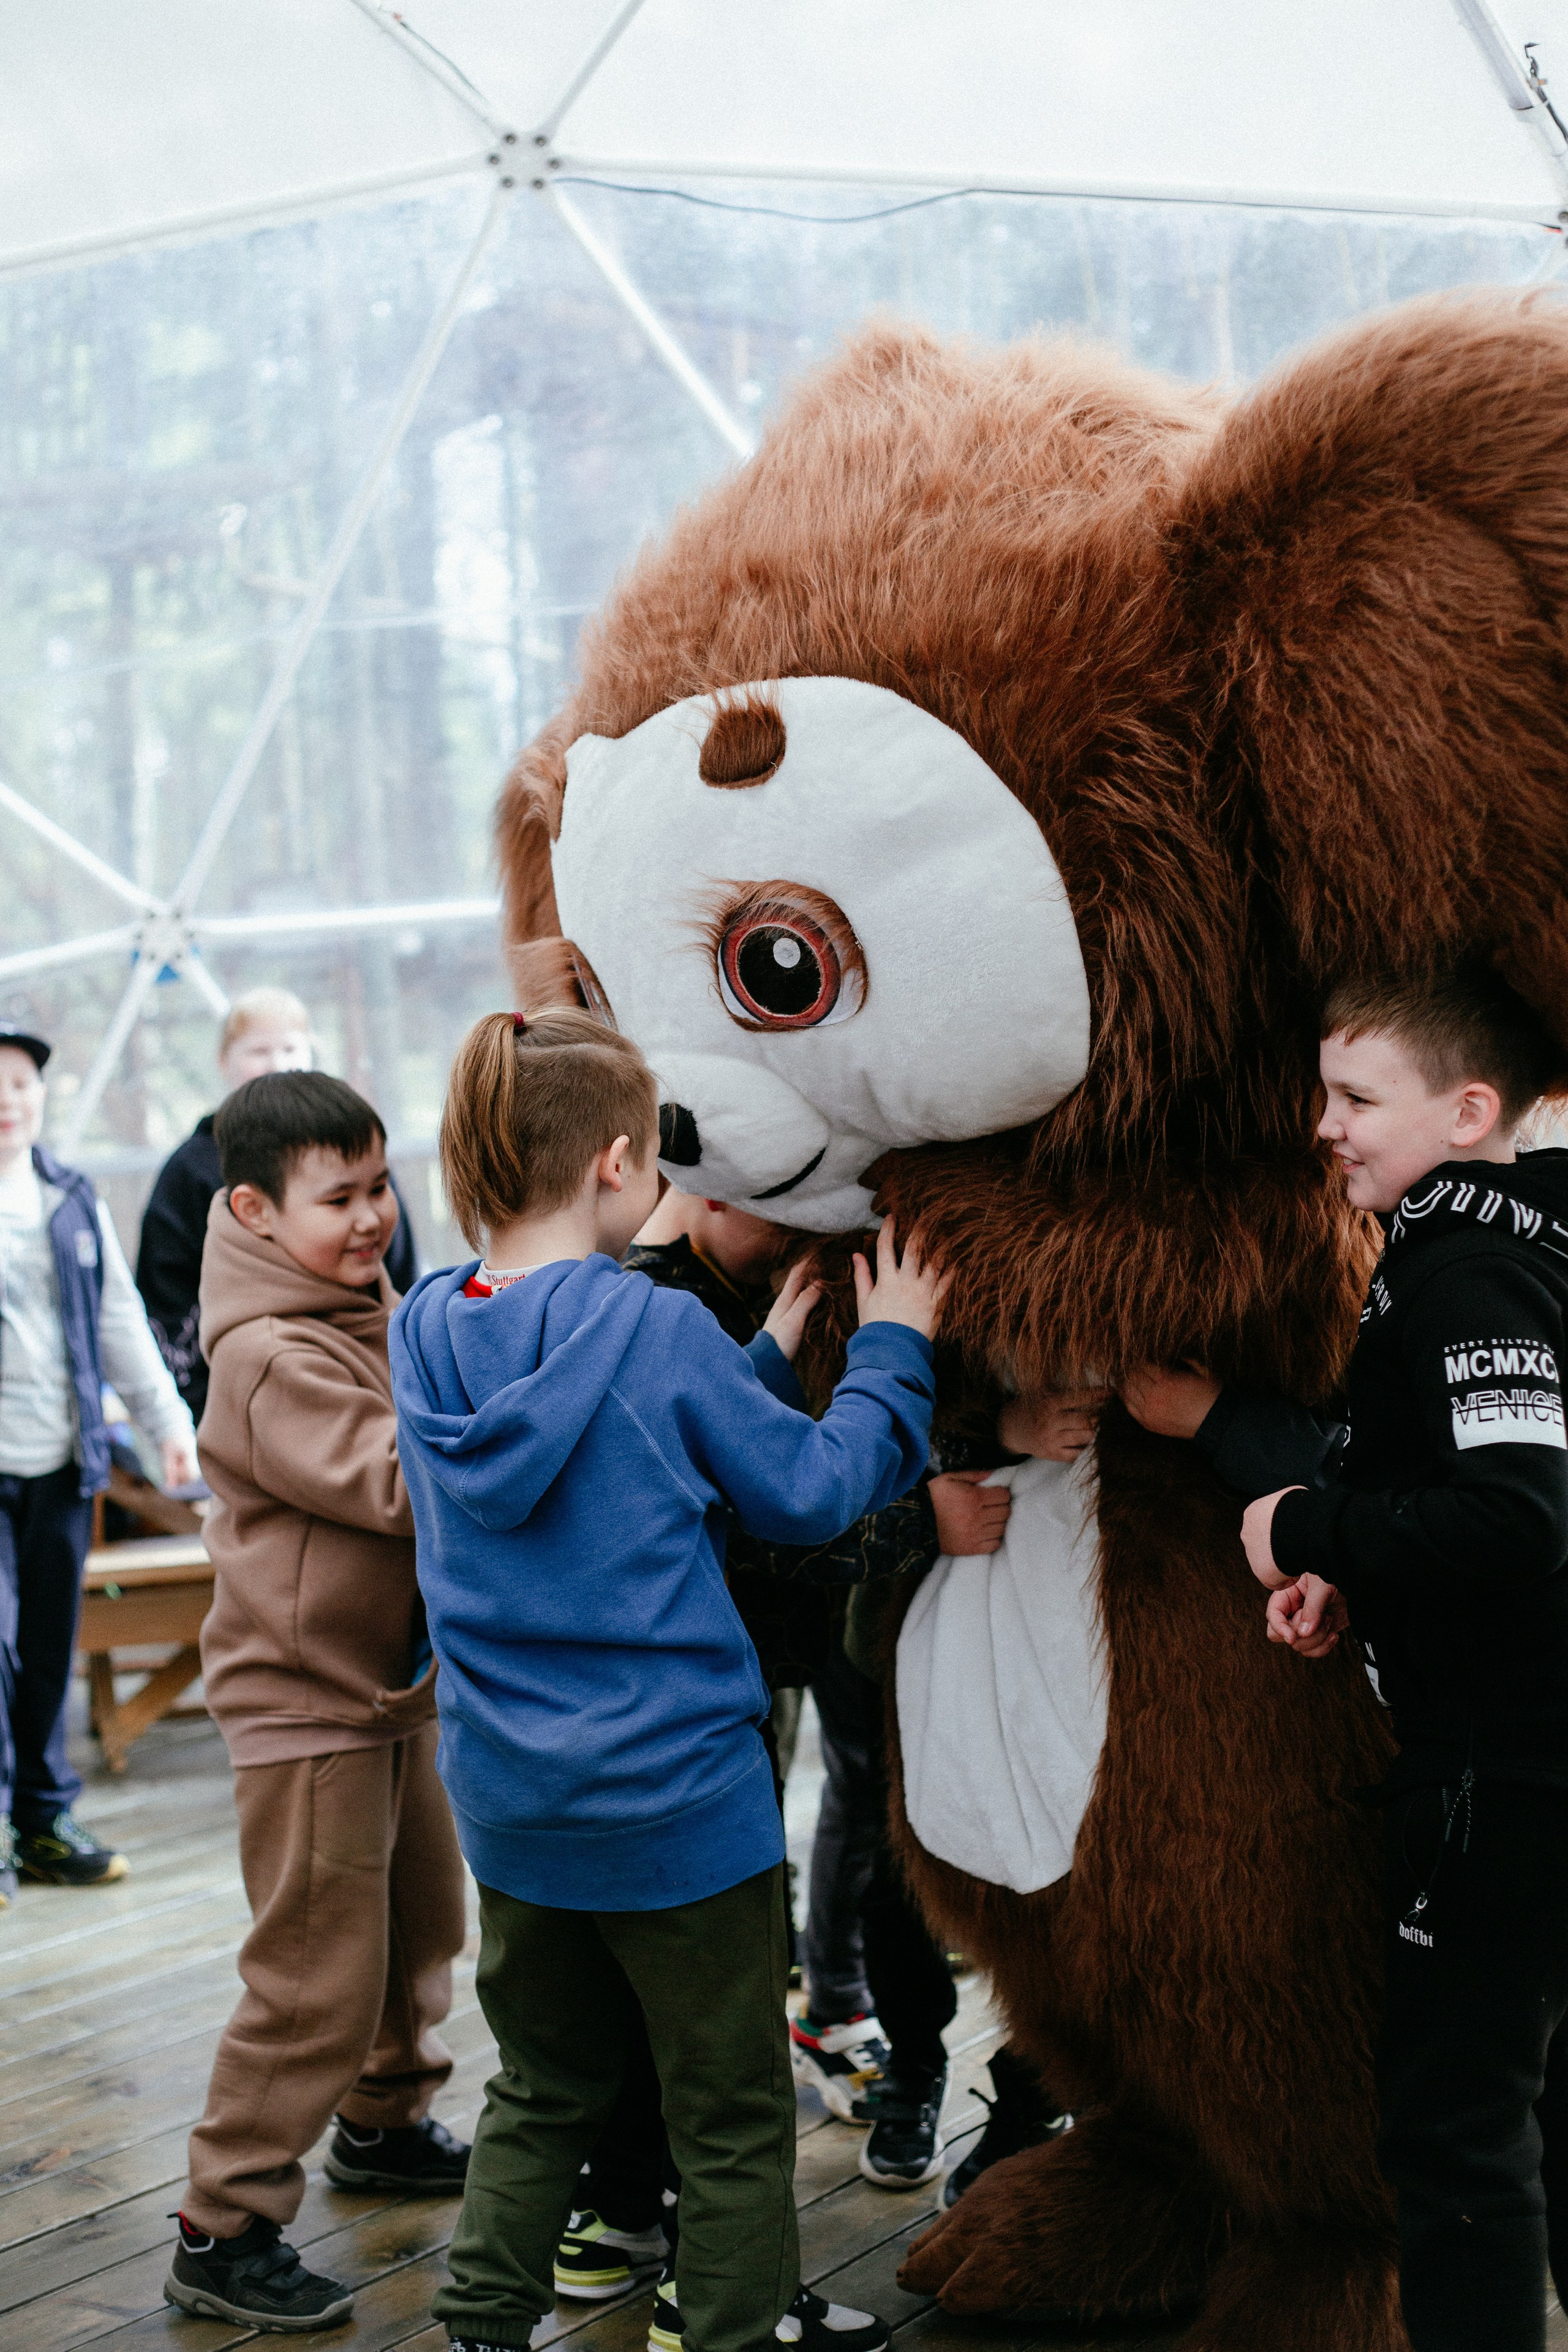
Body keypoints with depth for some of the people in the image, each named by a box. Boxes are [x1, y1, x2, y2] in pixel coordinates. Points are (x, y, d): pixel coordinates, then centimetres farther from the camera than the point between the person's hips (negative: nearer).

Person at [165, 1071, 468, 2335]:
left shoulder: (378, 1309, 8)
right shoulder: (271, 1360, -22)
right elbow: (400, 1483, -30)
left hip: (397, 1684, 9)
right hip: (307, 1700, -9)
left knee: (421, 1931, 22)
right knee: (318, 1977, -5)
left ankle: (384, 2124, 44)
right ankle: (224, 2232, 6)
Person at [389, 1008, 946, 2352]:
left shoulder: (426, 1337, -2)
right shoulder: (658, 1333, -19)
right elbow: (813, 1489, -9)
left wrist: (762, 1360, 14)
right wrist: (890, 1352, 5)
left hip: (508, 1805, 6)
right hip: (677, 1803, -6)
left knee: (545, 2090, 23)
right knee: (733, 2117, 12)